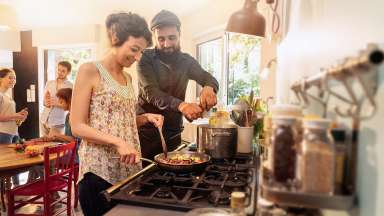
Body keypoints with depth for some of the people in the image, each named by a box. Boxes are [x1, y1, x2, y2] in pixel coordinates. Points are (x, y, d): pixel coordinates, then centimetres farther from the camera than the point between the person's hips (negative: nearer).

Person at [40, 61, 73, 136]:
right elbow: (44, 100, 8)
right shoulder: (49, 83, 8)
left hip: (57, 122, -4)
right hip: (44, 120, 4)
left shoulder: (70, 86, -5)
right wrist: (46, 103, -14)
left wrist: (57, 103, -23)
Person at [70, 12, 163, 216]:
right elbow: (77, 127, -11)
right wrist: (117, 143, -22)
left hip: (129, 168, 6)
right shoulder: (90, 71, -7)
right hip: (99, 170, -6)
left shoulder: (127, 78, 13)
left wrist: (146, 118, 1)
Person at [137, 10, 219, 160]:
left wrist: (209, 88, -33)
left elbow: (209, 78, -7)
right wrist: (181, 105, -40)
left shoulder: (186, 61, 4)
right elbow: (151, 92, -22)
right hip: (146, 131, -3)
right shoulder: (146, 58, -9)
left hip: (173, 132, 4)